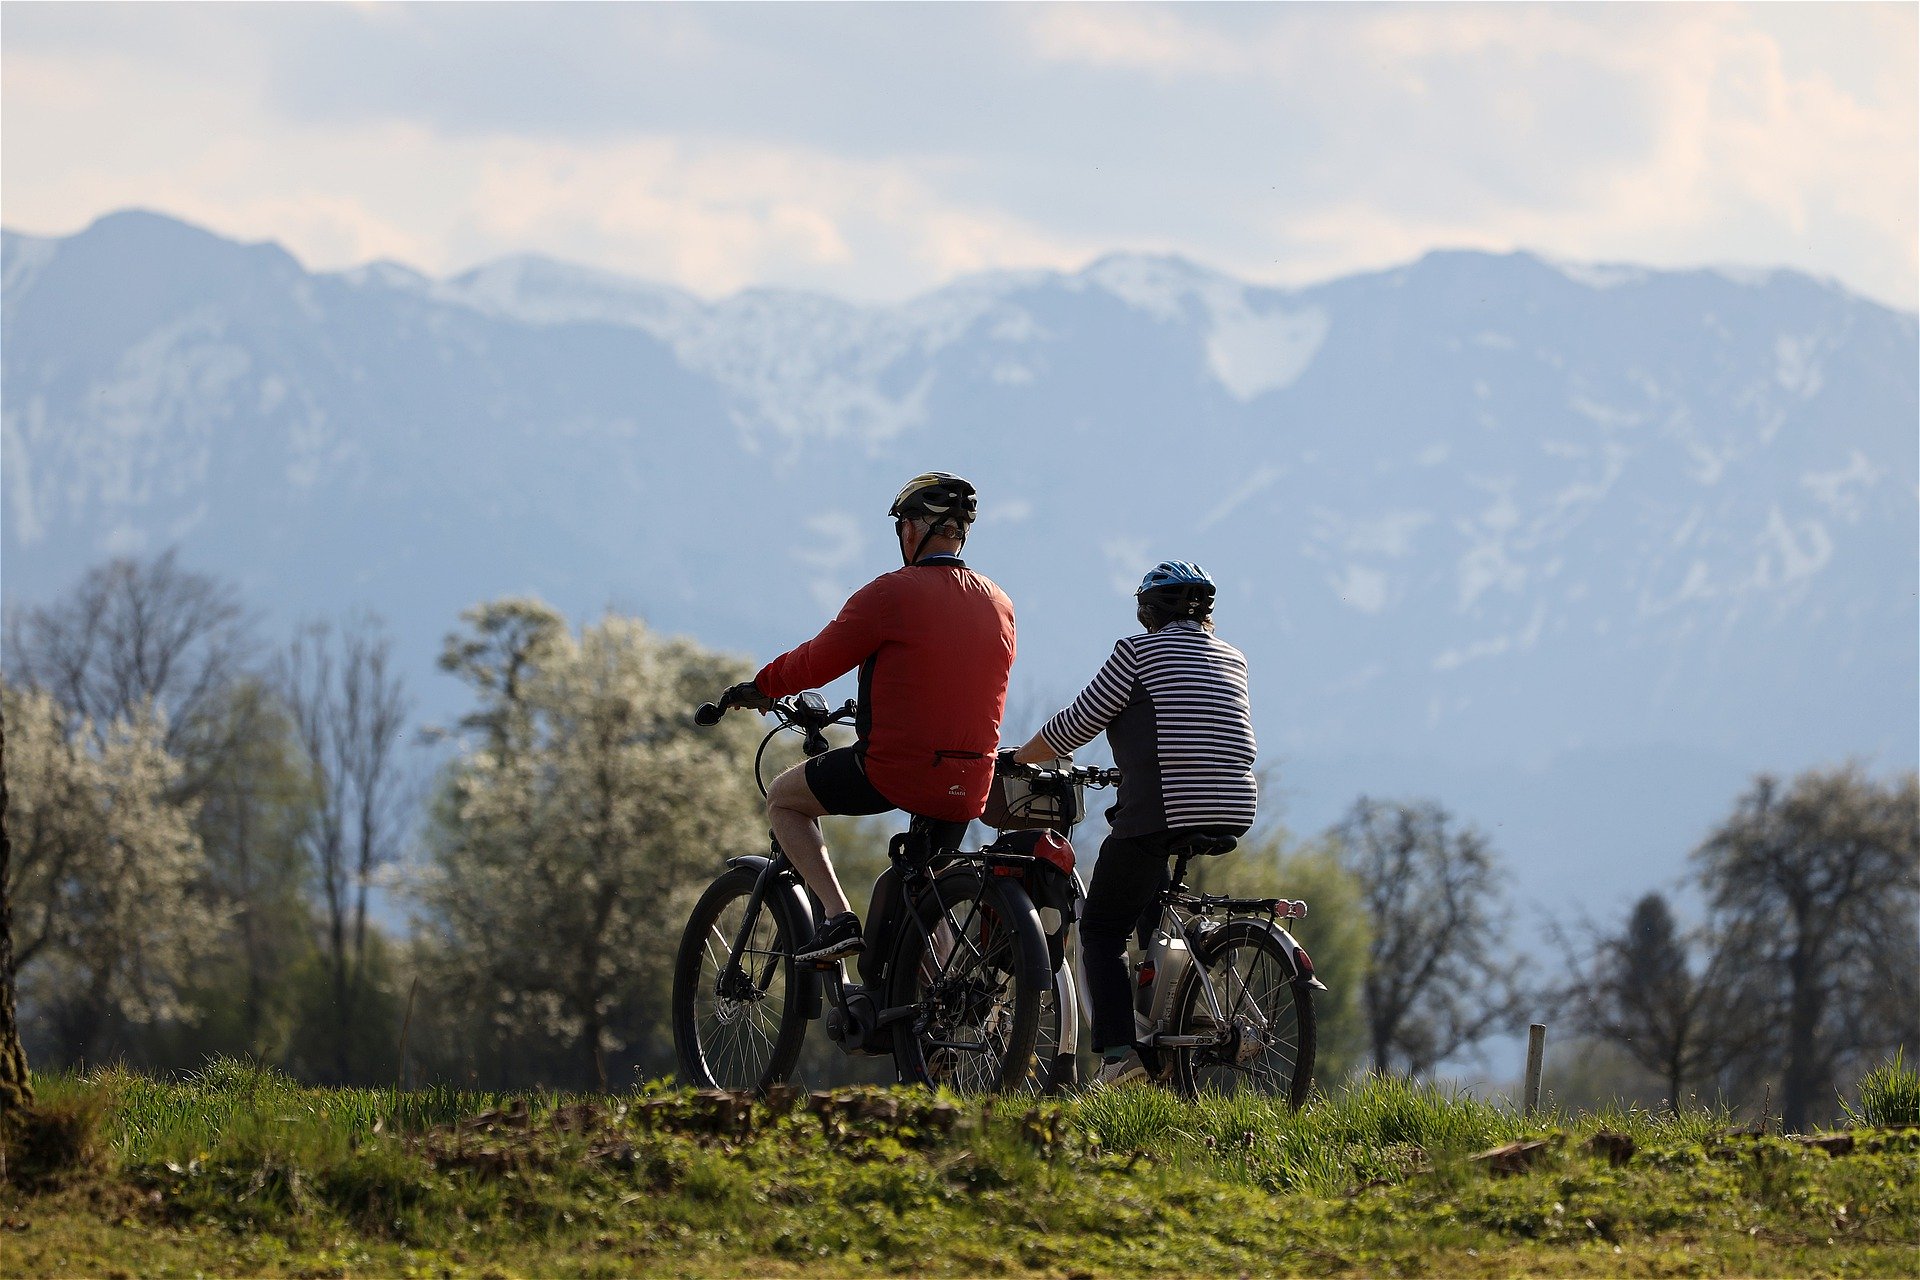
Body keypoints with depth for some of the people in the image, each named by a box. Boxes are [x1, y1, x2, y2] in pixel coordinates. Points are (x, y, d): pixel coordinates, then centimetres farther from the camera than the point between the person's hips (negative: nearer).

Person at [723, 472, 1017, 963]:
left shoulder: (892, 594, -10)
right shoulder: (1000, 604, 9)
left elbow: (816, 662, -3)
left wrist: (760, 687, 16)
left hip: (895, 769, -6)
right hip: (971, 789, 6)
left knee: (782, 800, 17)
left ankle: (838, 917, 0)